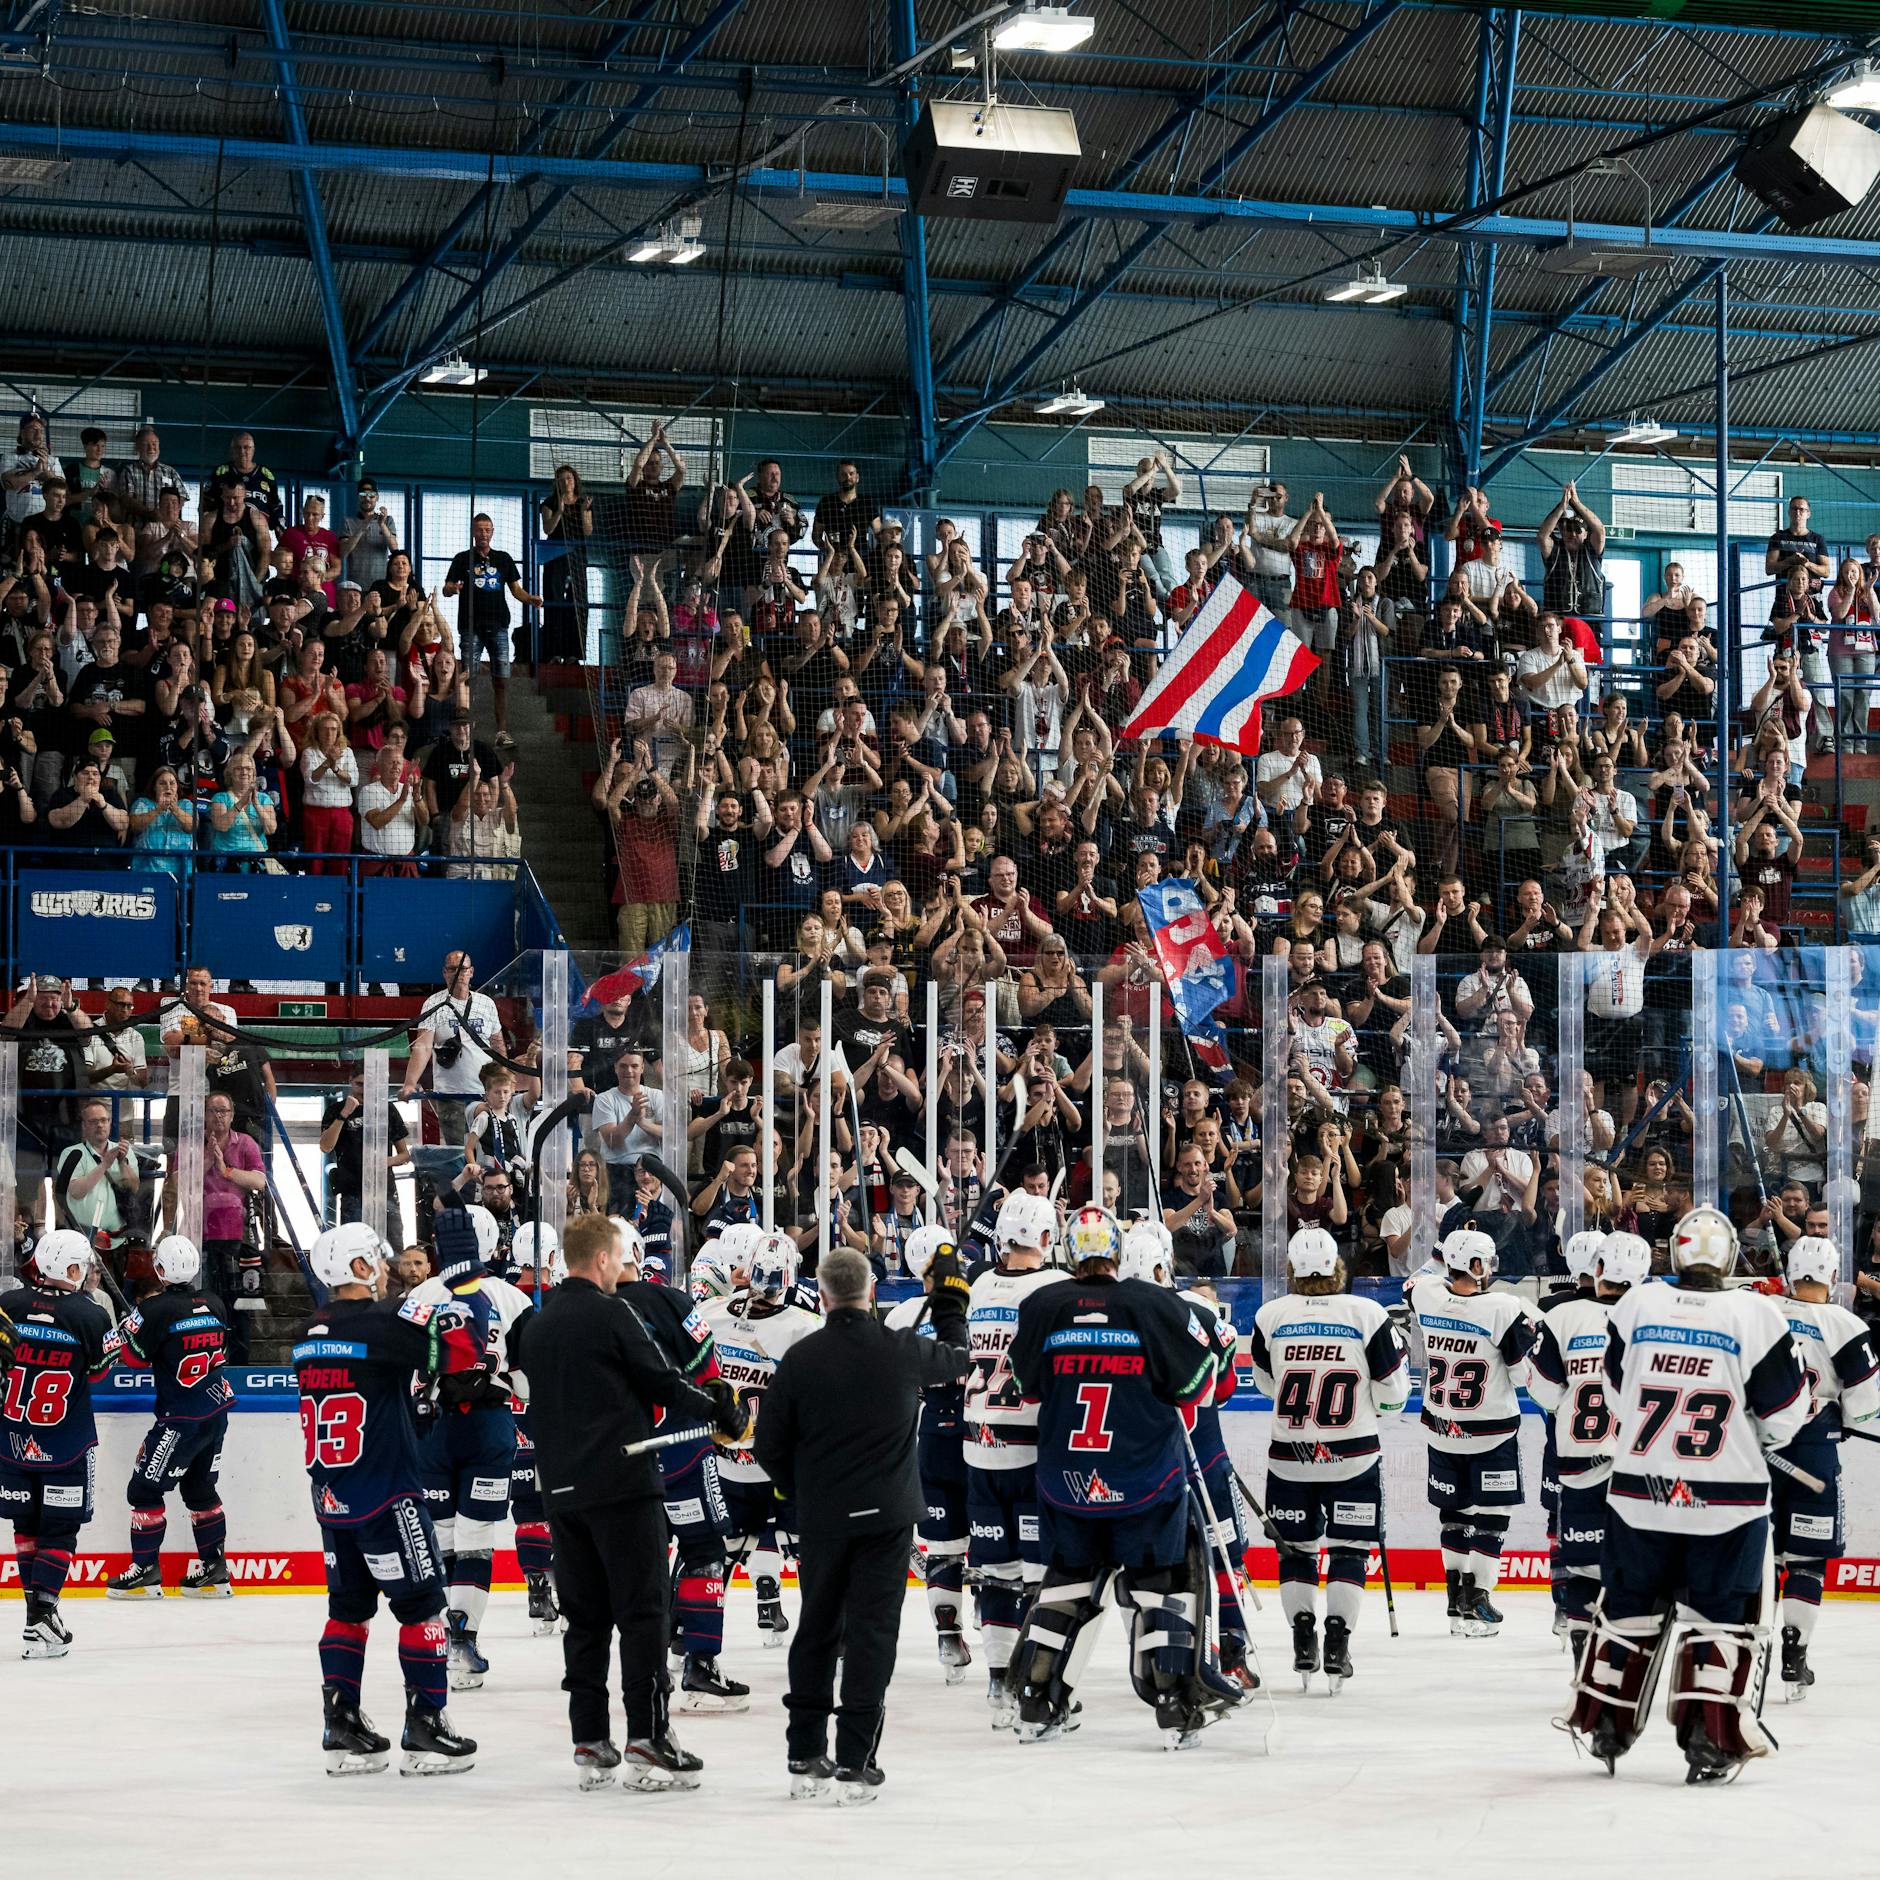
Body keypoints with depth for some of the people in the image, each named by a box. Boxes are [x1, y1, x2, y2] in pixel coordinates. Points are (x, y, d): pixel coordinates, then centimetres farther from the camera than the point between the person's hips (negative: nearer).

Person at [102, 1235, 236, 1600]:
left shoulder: (157, 1309, -16)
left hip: (181, 1419, -7)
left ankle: (145, 1570, 5)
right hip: (217, 1414, 7)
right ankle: (214, 1569, 19)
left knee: (146, 1488, 3)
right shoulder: (214, 1305, 4)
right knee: (200, 1487, 18)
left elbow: (129, 1354, -9)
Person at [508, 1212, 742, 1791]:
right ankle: (647, 1744, -8)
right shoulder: (610, 1314, -9)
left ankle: (590, 1747, 9)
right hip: (622, 1486, -7)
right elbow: (661, 1383, -6)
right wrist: (716, 1410, 9)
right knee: (641, 1611, -4)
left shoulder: (536, 1325, 13)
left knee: (585, 1616, 10)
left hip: (562, 1492, 7)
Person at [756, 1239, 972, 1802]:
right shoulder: (902, 1349, -9)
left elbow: (771, 1444, -2)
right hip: (886, 1515, -1)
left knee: (817, 1629, 14)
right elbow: (955, 1359, 14)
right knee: (871, 1630, 1)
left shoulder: (800, 1358, -8)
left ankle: (805, 1759, 17)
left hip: (822, 1518, 1)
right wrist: (950, 1297, 28)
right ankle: (854, 1766, -3)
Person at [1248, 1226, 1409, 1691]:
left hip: (1290, 1456, 1)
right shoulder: (1367, 1314, -10)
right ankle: (1338, 1642, -1)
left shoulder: (1271, 1316, -7)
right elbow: (1393, 1392, -3)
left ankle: (1303, 1642, 10)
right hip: (1353, 1456, -1)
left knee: (1295, 1548, 15)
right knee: (1349, 1549, 8)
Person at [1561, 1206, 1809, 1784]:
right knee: (1721, 1615, 7)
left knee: (1630, 1606, 16)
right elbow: (1785, 1413, -3)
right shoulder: (1754, 1315, -10)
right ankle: (1711, 1740, -1)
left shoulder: (1638, 1304, -2)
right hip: (1727, 1500, -3)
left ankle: (1603, 1724, 24)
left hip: (1639, 1492, 3)